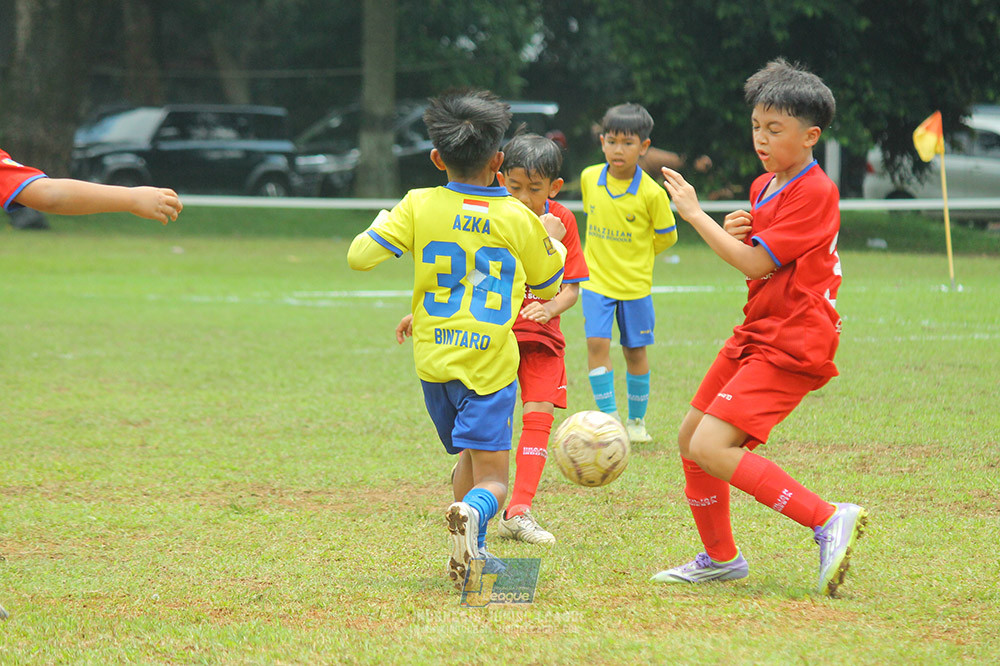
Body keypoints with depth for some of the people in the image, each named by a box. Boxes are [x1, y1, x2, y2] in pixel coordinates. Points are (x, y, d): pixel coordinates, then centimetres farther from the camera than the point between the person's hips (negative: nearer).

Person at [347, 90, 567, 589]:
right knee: (491, 476, -7)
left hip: (433, 359, 3)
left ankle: (471, 551, 21)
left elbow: (359, 257, -6)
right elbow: (548, 287, 15)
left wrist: (381, 223, 14)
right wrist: (552, 241, 34)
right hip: (489, 361, -3)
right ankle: (472, 512, -39)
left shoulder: (419, 207, -3)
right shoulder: (519, 220, -1)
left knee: (468, 455, 25)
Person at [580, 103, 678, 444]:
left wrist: (634, 257, 8)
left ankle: (637, 420, 23)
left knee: (634, 350, 7)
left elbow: (666, 236, 1)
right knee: (597, 342, -13)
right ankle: (608, 417, -7)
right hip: (596, 280, 2)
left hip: (635, 284, -2)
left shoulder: (651, 193, -14)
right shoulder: (589, 179, -4)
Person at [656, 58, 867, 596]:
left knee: (711, 448, -21)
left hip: (794, 344, -10)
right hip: (756, 333, 10)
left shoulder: (815, 193, -16)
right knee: (690, 440, 13)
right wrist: (731, 232, 0)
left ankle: (828, 520, -17)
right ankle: (720, 557, 27)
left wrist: (694, 213, -12)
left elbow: (754, 264, -19)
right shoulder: (764, 186, 13)